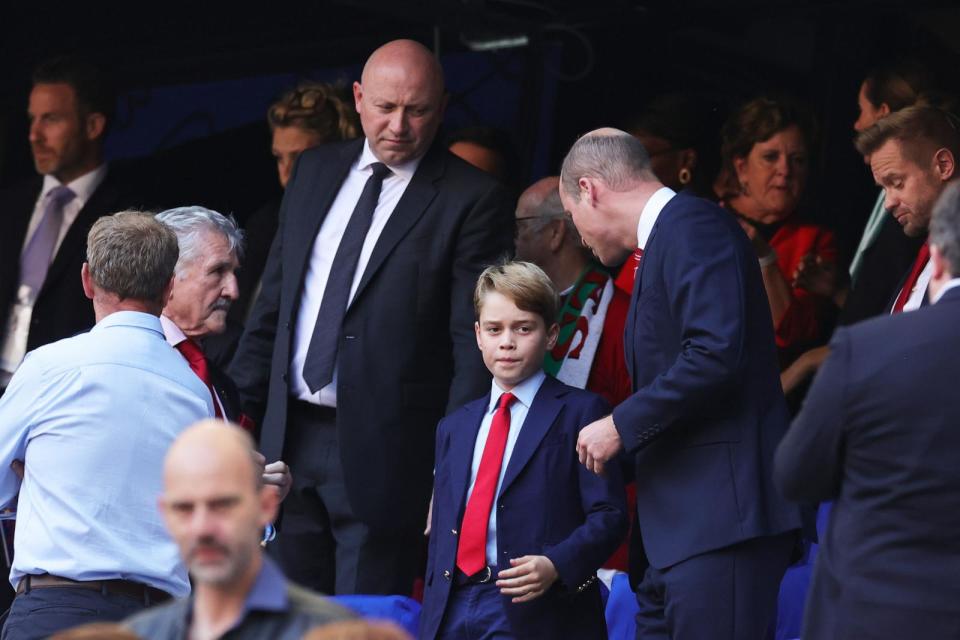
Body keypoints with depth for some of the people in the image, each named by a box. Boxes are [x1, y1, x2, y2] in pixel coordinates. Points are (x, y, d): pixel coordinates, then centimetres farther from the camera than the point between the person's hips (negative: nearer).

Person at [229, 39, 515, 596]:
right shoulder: (317, 170, 12)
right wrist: (247, 400, 12)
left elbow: (475, 342, -10)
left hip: (382, 451, -6)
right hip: (290, 435, 6)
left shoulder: (473, 200, -7)